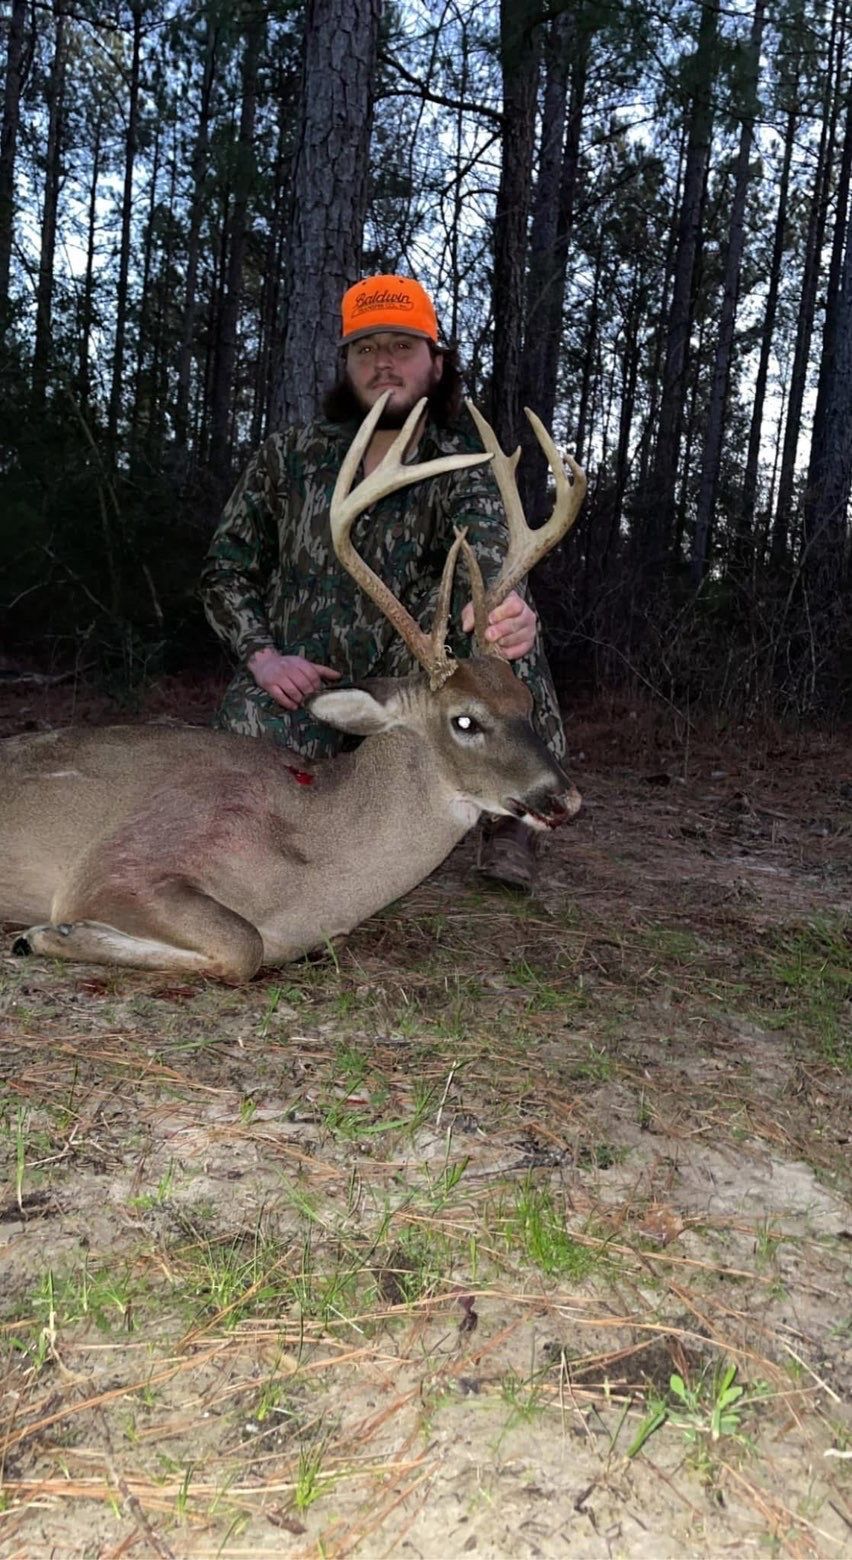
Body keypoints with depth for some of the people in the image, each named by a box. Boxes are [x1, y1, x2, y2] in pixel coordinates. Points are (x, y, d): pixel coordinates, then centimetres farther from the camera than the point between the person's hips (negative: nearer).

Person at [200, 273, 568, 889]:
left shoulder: (461, 468, -2)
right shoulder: (288, 457, 3)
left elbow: (485, 539, -25)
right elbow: (226, 571, 6)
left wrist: (499, 601, -50)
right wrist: (263, 657, -13)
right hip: (294, 680, 1)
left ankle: (513, 809, -19)